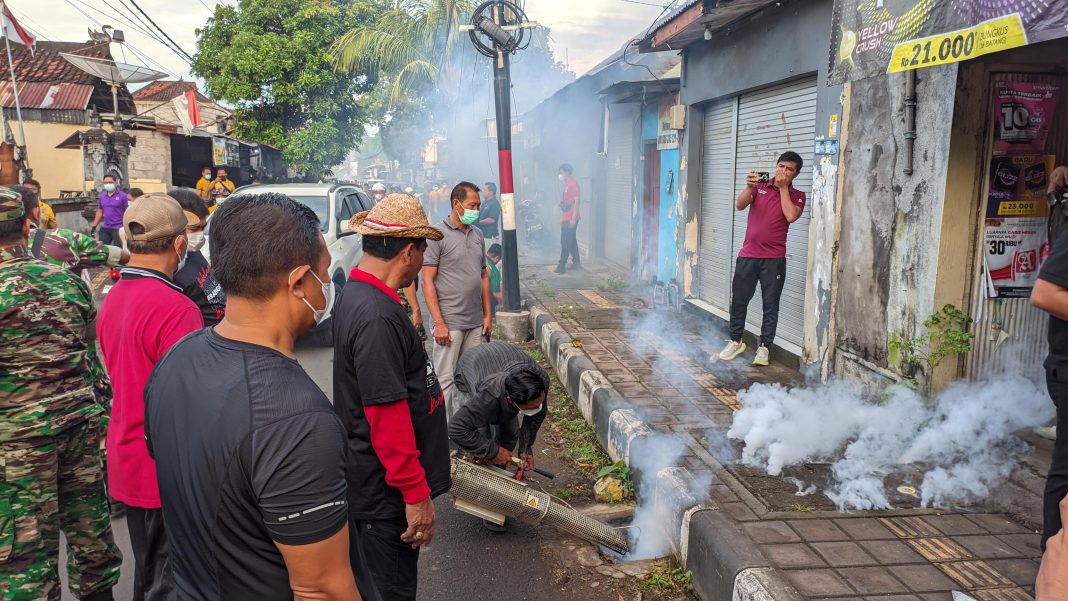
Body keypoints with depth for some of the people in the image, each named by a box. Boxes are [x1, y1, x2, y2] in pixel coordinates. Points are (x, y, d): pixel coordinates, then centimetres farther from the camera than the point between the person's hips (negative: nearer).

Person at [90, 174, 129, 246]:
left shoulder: (122, 196, -8)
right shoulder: (102, 196, 9)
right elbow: (99, 212, 18)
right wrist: (94, 226, 15)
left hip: (118, 228, -5)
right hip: (105, 229, 5)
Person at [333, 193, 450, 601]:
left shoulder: (357, 294, 7)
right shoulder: (377, 316, -26)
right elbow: (388, 416, -27)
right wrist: (417, 494, -20)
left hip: (376, 484, 10)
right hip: (385, 492, -10)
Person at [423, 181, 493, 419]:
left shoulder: (477, 234, 12)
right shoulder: (438, 235, -8)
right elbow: (427, 281, -11)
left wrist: (488, 314, 13)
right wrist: (439, 323, -15)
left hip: (475, 322, 6)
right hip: (450, 322, -6)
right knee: (445, 379, -1)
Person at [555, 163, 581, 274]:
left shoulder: (573, 183, -13)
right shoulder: (567, 184, 16)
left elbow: (577, 200, -18)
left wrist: (574, 218, -21)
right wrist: (562, 218, 21)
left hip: (571, 218, -10)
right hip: (566, 218, 10)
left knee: (566, 242, -8)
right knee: (572, 241, 13)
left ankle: (562, 266, -6)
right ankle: (576, 264, 20)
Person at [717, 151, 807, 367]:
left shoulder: (797, 196, 4)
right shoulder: (760, 186, 7)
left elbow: (790, 216, -16)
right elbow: (739, 205, -7)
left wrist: (783, 187, -9)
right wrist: (750, 187, -24)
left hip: (774, 259, -1)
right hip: (747, 255, 2)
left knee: (770, 305, 2)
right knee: (738, 300, 8)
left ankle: (764, 347, 11)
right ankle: (735, 341, 22)